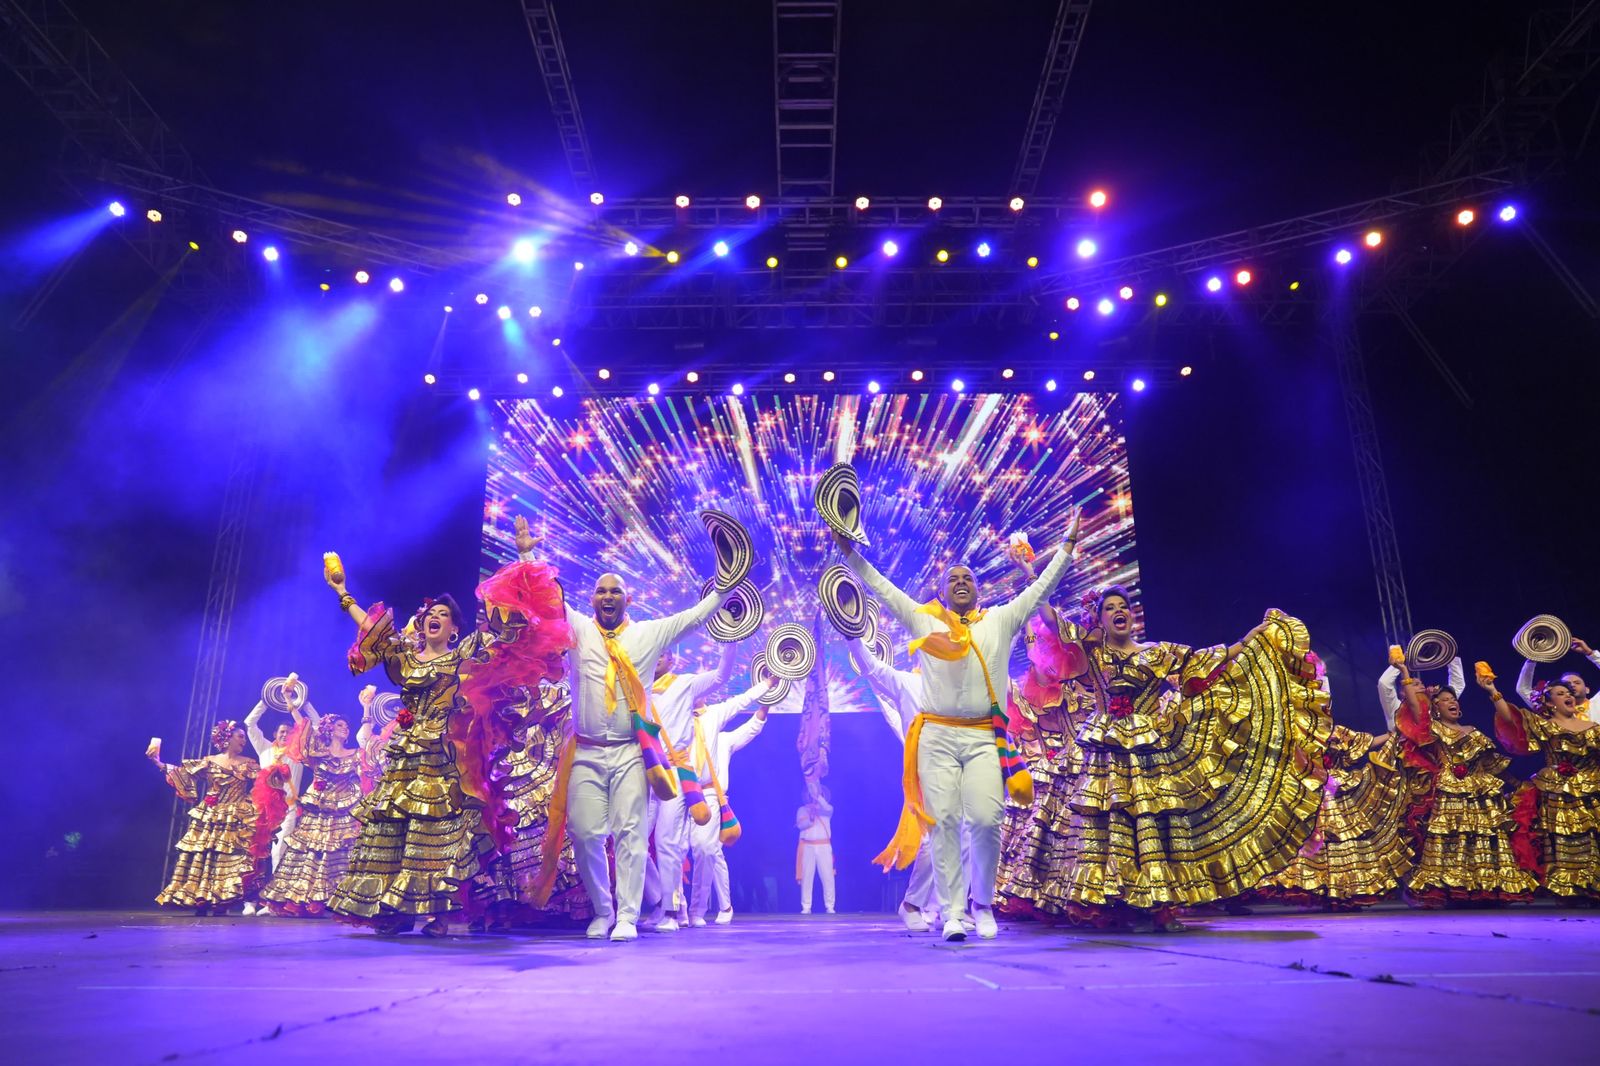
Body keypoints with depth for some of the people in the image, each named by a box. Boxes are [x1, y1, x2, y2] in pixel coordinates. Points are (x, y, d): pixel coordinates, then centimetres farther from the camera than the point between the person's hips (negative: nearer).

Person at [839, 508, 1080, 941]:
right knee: (944, 823, -3)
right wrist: (850, 552, 7)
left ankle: (983, 904, 12)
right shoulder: (923, 620, 12)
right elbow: (881, 587, 12)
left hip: (985, 738, 0)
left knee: (985, 821, -10)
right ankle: (953, 913, 5)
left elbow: (1041, 587, 13)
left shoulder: (1001, 620, 13)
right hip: (937, 736, 0)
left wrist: (1067, 546, 9)